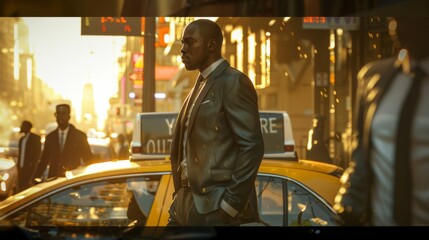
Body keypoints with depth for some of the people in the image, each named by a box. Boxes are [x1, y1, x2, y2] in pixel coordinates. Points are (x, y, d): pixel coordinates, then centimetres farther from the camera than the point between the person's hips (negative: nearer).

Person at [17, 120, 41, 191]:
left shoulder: (35, 138, -1)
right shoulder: (21, 139, 21)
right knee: (21, 187, 3)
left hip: (30, 168, -7)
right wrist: (18, 165, 12)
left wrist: (33, 164, -13)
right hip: (21, 167, 7)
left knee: (29, 187, -13)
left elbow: (38, 152, -7)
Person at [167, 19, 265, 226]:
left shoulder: (234, 82, -8)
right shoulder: (201, 85, 19)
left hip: (214, 208, -8)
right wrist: (180, 195, 12)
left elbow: (252, 146, -15)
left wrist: (231, 203, -17)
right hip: (186, 203, 8)